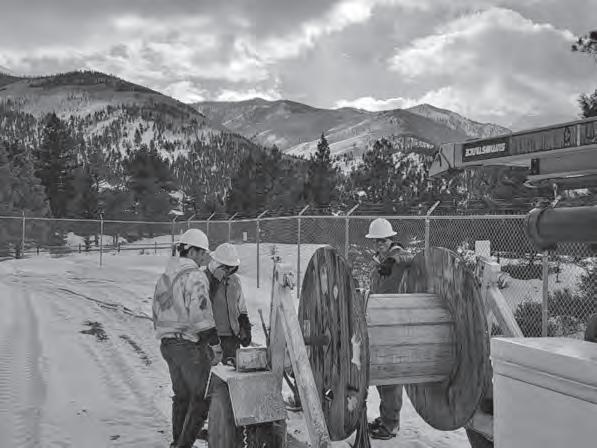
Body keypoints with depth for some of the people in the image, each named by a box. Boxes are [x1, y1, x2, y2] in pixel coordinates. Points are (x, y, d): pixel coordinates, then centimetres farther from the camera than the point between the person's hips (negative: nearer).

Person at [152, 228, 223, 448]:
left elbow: (156, 314, 20)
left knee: (181, 396, 21)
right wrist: (215, 345, -17)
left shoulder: (163, 278, 13)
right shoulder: (195, 276, -15)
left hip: (167, 345, 9)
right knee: (201, 398, 2)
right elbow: (201, 315, -22)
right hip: (191, 345, -9)